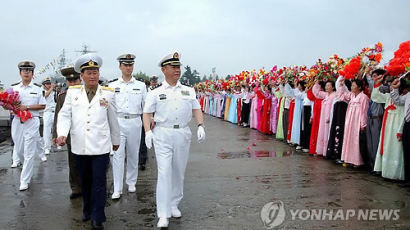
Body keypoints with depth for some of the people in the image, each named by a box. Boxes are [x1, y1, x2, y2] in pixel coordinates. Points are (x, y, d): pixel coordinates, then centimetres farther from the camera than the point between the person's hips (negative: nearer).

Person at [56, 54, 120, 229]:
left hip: (101, 147, -2)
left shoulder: (108, 94, 2)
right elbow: (64, 115, 3)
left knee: (99, 182, -1)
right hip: (79, 147, 2)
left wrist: (115, 140, 17)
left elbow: (113, 119, 9)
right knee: (85, 181, 16)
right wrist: (62, 133, -14)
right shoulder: (72, 92, 5)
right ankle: (87, 210, 36)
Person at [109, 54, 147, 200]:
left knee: (133, 154, 10)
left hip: (134, 122, 1)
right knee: (118, 155, -5)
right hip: (118, 122, -1)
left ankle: (131, 182, 27)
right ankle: (117, 189, -1)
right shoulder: (112, 86, 7)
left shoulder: (141, 86, 8)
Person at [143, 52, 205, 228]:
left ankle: (174, 205, 28)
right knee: (164, 172, -9)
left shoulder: (189, 91, 13)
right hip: (162, 134, -3)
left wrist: (200, 126, -4)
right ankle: (163, 215, -5)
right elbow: (147, 113, 4)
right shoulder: (155, 93, 5)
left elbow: (196, 109, 12)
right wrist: (148, 131, -11)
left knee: (178, 172, 11)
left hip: (183, 134, 3)